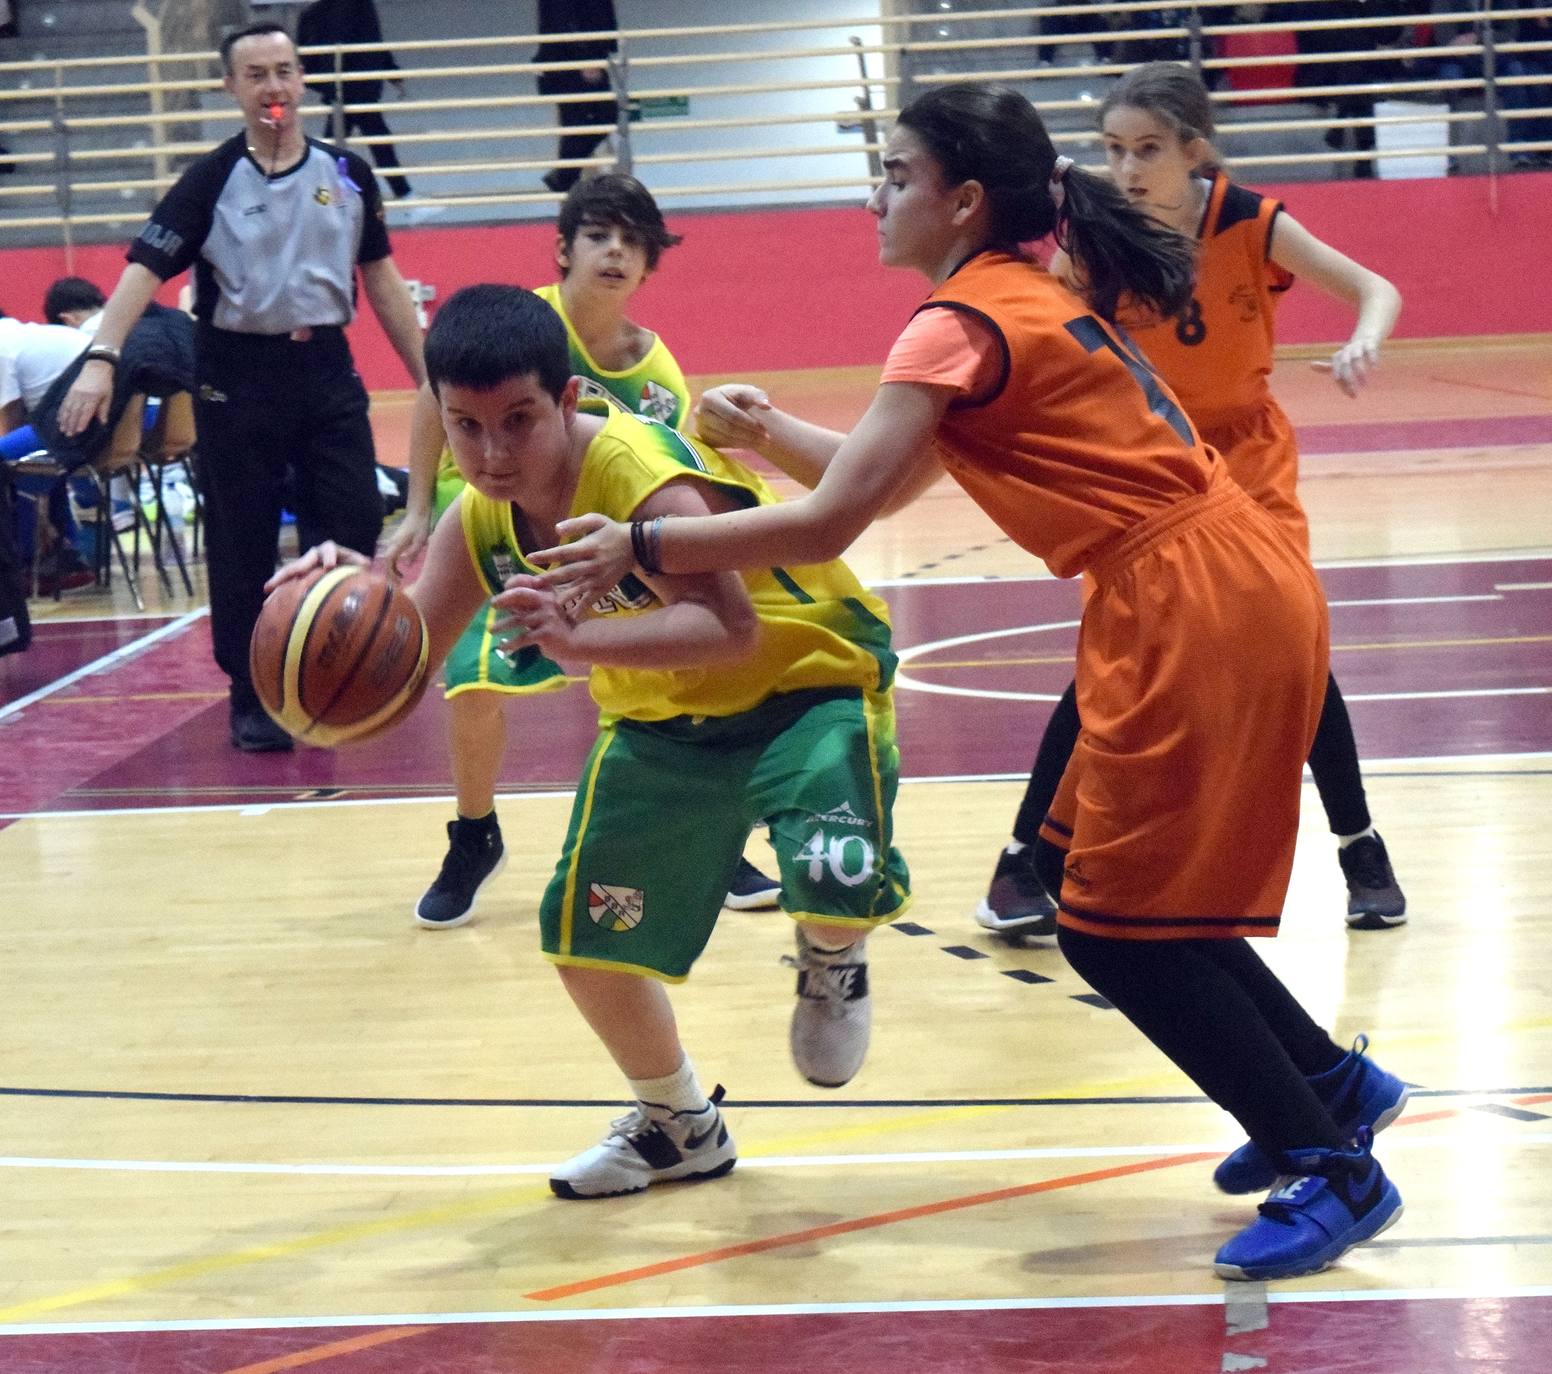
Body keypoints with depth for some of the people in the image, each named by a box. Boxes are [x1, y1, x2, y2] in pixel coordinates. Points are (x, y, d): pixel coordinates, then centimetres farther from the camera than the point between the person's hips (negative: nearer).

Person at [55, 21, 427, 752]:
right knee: (242, 546, 2)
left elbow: (380, 277, 12)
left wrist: (427, 373, 10)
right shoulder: (211, 180, -5)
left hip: (324, 366, 3)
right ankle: (252, 699, 14)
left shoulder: (347, 173, 5)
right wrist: (102, 357, -26)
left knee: (354, 526, 1)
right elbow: (146, 267, -12)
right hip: (238, 374, -3)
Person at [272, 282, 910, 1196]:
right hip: (664, 719, 7)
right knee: (586, 929, 6)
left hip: (808, 681, -7)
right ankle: (680, 1127, 32)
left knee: (835, 876, -32)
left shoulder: (642, 475, -34)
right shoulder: (480, 521, -11)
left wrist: (580, 639, -59)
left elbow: (731, 629, -44)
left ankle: (833, 963, 9)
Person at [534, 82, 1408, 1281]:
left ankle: (1333, 1171, 3)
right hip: (1238, 594, 9)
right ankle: (1329, 1085, 26)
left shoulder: (963, 322, -13)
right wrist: (764, 433, 11)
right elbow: (890, 482, 22)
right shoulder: (1037, 296, 16)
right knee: (1084, 870, 18)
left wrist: (638, 547, -13)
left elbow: (828, 522, -19)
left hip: (1195, 616, -9)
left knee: (1117, 932, -3)